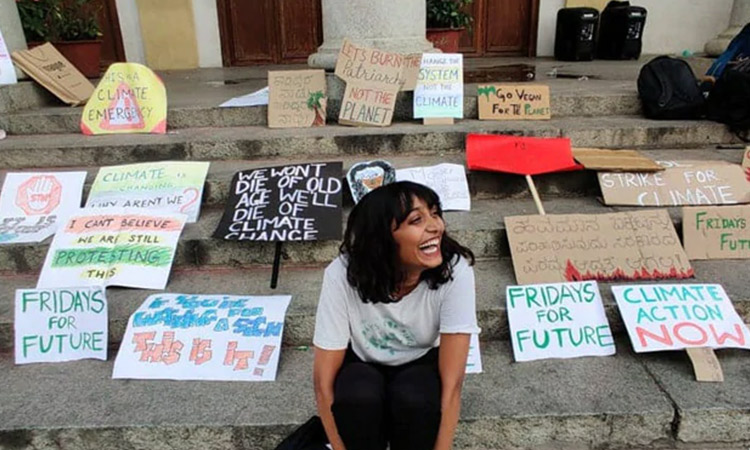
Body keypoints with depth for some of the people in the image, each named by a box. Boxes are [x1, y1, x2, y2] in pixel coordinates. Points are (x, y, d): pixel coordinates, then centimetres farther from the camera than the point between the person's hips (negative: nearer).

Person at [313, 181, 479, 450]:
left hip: (421, 365, 1)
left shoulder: (454, 271, -29)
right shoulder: (343, 275, -29)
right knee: (358, 397, -32)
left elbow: (452, 384, -26)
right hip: (363, 366, 0)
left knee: (414, 399, -32)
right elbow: (324, 382, -22)